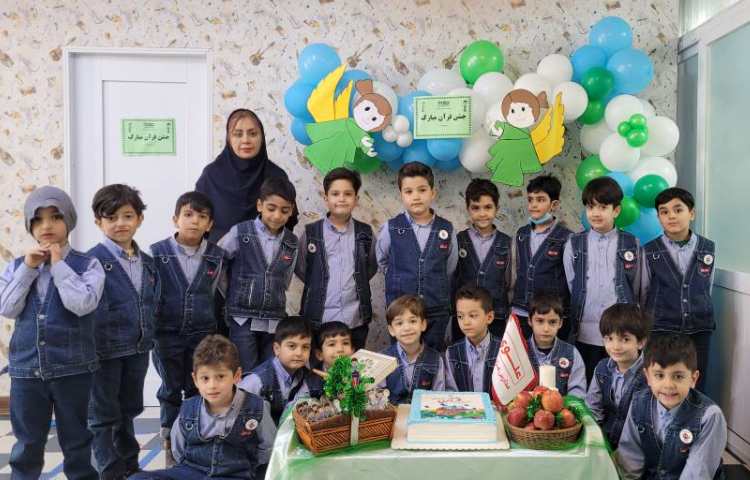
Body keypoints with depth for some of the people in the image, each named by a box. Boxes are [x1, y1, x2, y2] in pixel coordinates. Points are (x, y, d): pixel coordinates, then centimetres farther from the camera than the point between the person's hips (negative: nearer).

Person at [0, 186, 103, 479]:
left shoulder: (87, 264, -6)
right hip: (26, 367, 3)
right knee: (27, 445, 14)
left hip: (73, 367, -2)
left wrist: (59, 264, -15)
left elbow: (83, 304, -22)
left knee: (76, 442, 11)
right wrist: (28, 268, -10)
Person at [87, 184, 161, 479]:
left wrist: (147, 338, 12)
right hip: (106, 349, -6)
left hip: (138, 349, 6)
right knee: (104, 414, 7)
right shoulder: (94, 261, -13)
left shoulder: (147, 263, 8)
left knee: (128, 410, 20)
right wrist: (96, 343, -20)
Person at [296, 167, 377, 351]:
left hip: (356, 321, 2)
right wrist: (319, 286, 3)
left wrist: (355, 283, 6)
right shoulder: (311, 233, -1)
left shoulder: (365, 233, 4)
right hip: (318, 320, -1)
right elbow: (300, 268, 9)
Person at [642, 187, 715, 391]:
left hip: (699, 329, 2)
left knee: (695, 388, 8)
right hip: (660, 329, -2)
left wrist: (701, 315, 14)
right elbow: (643, 292, 5)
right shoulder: (649, 252, -3)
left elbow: (707, 288, 12)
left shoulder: (708, 249, 2)